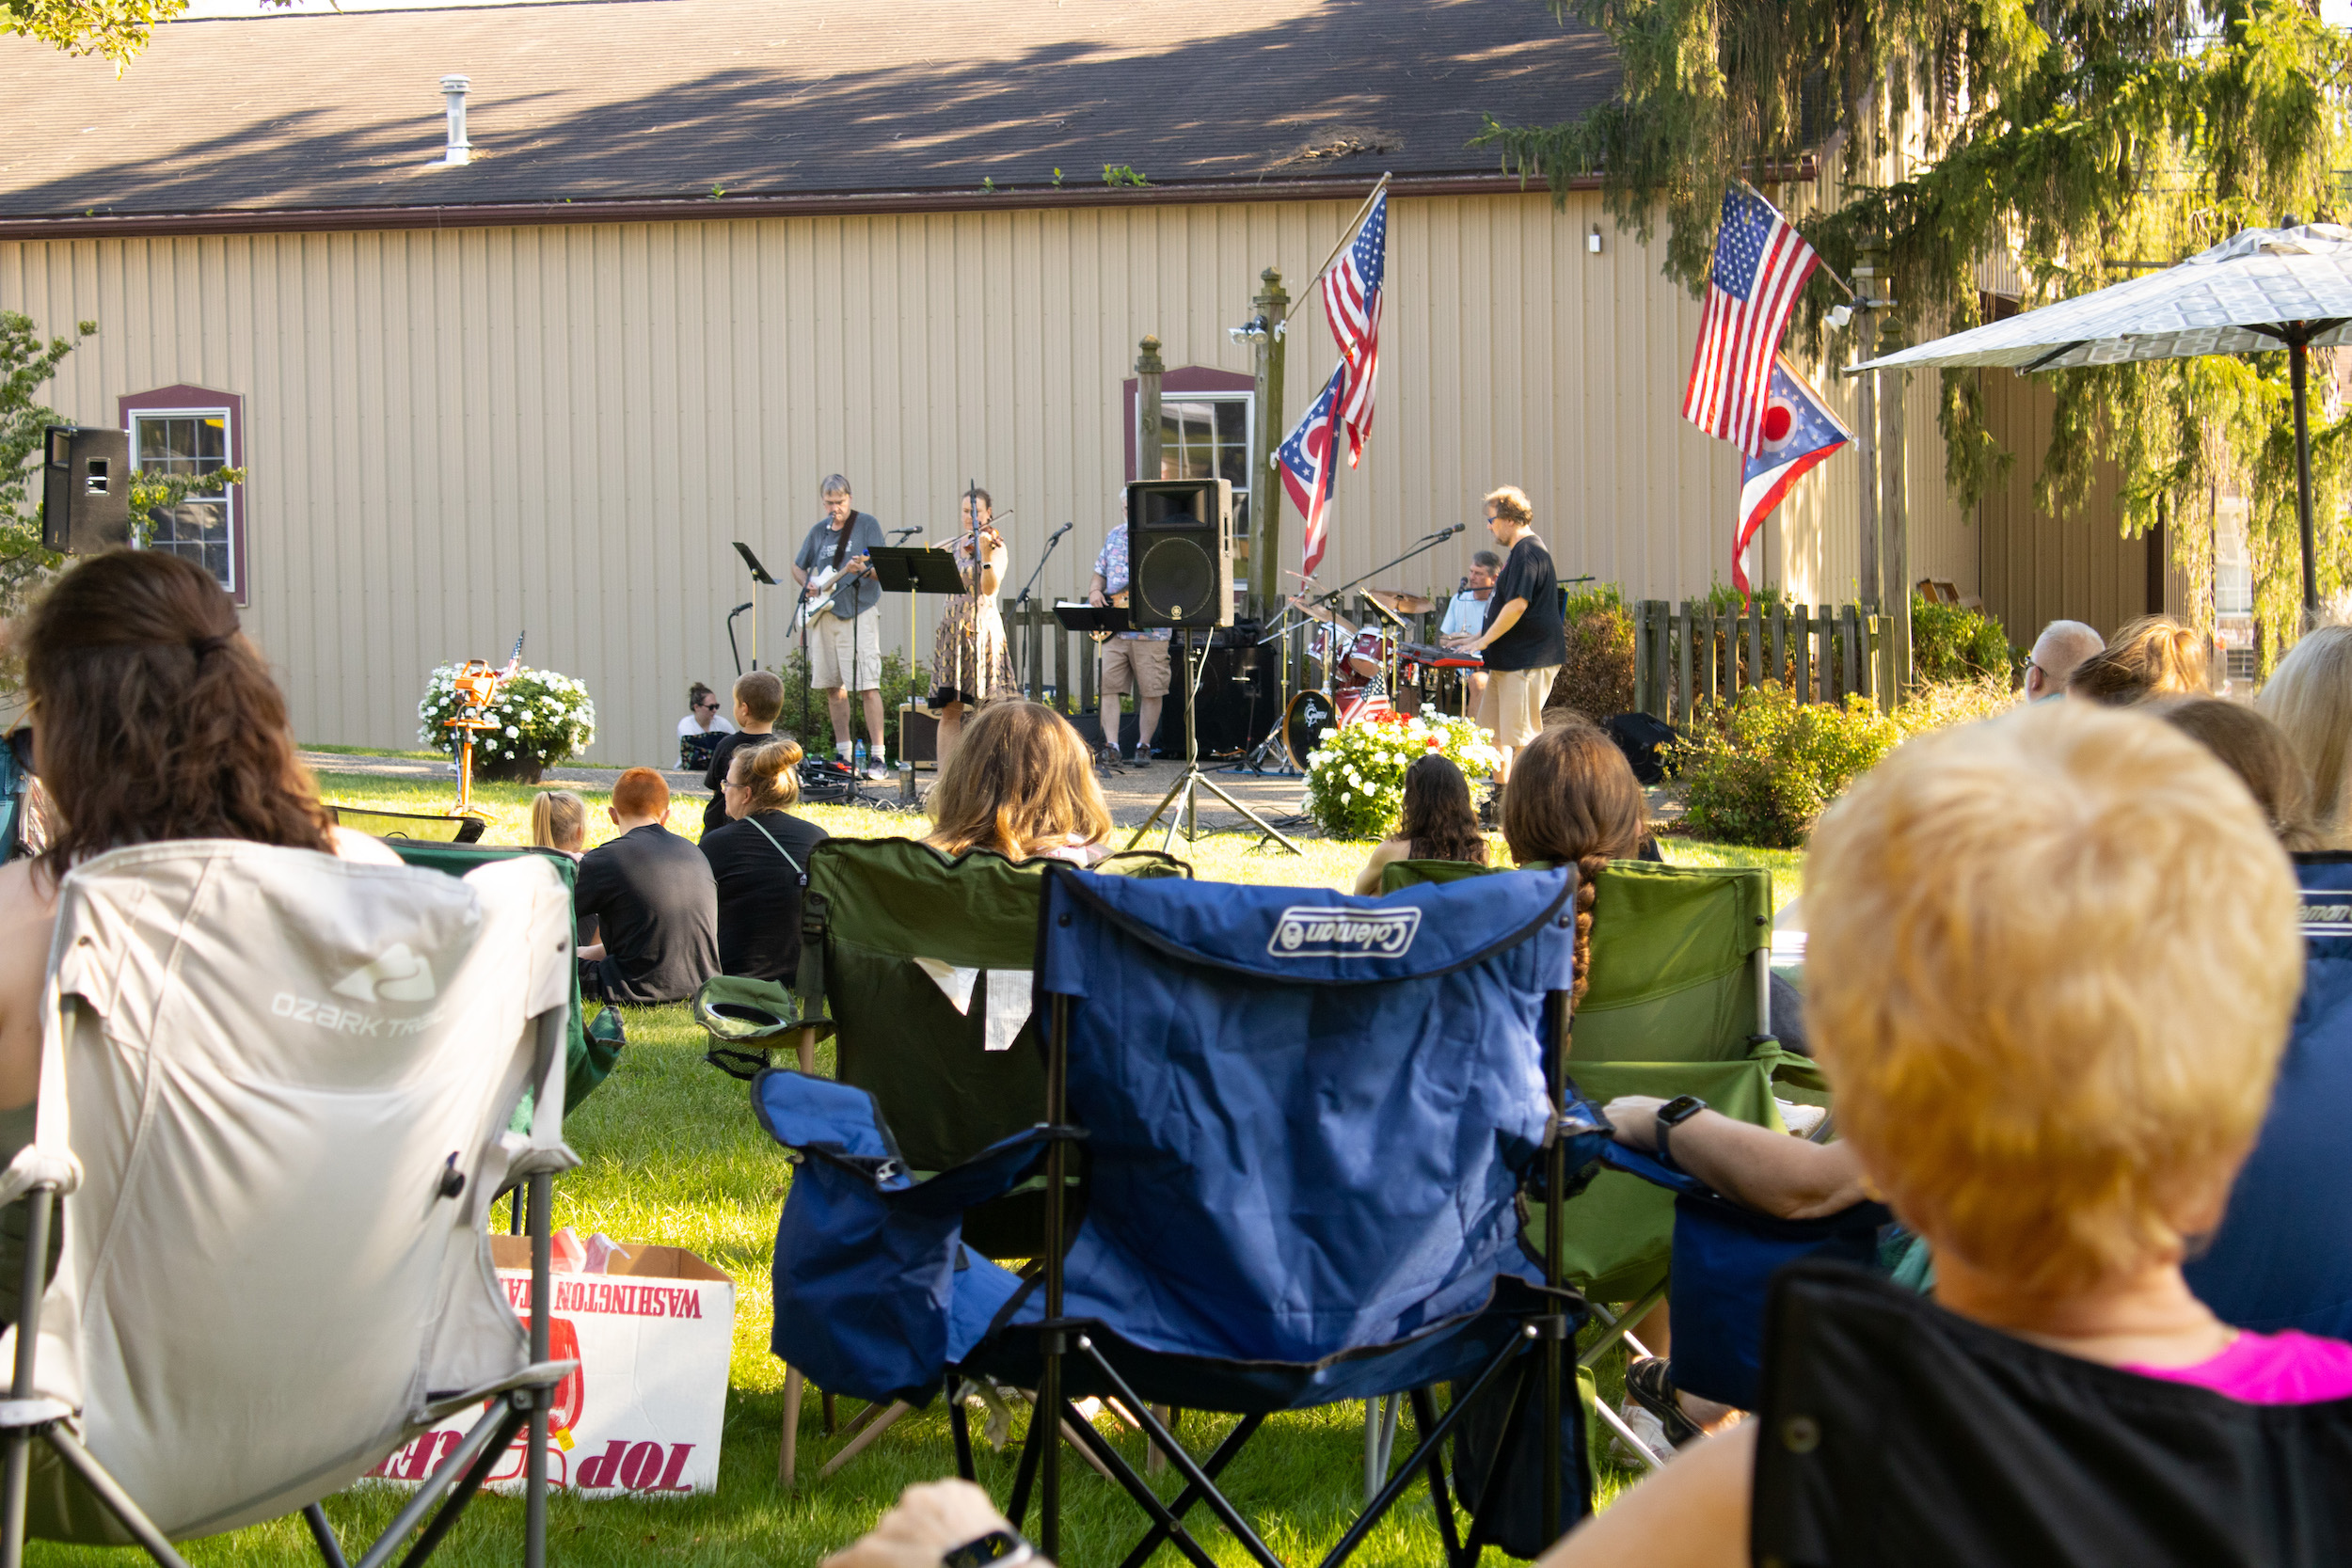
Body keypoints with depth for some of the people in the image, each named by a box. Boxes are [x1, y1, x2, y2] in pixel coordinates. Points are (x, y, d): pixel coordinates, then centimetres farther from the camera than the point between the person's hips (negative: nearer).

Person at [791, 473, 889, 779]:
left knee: (868, 686, -13)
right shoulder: (819, 531, 14)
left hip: (859, 613, -6)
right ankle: (843, 755, 19)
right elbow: (798, 567, 24)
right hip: (824, 615, 6)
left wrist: (862, 570, -28)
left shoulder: (867, 524, -1)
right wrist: (808, 585, 3)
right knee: (833, 687, 10)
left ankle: (877, 758, -14)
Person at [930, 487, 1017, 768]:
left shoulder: (996, 547, -3)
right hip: (951, 628, 5)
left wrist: (986, 555, -30)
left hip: (982, 629, -5)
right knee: (949, 710, 1)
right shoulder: (955, 545, 15)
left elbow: (990, 588, -17)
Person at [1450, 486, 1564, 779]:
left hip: (1528, 661, -11)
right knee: (1493, 730, 12)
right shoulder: (1521, 551, 18)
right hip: (1509, 661, 11)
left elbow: (1517, 605, -23)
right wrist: (1479, 638, 19)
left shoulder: (1528, 552, -16)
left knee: (1522, 738, -8)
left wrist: (1483, 641, -17)